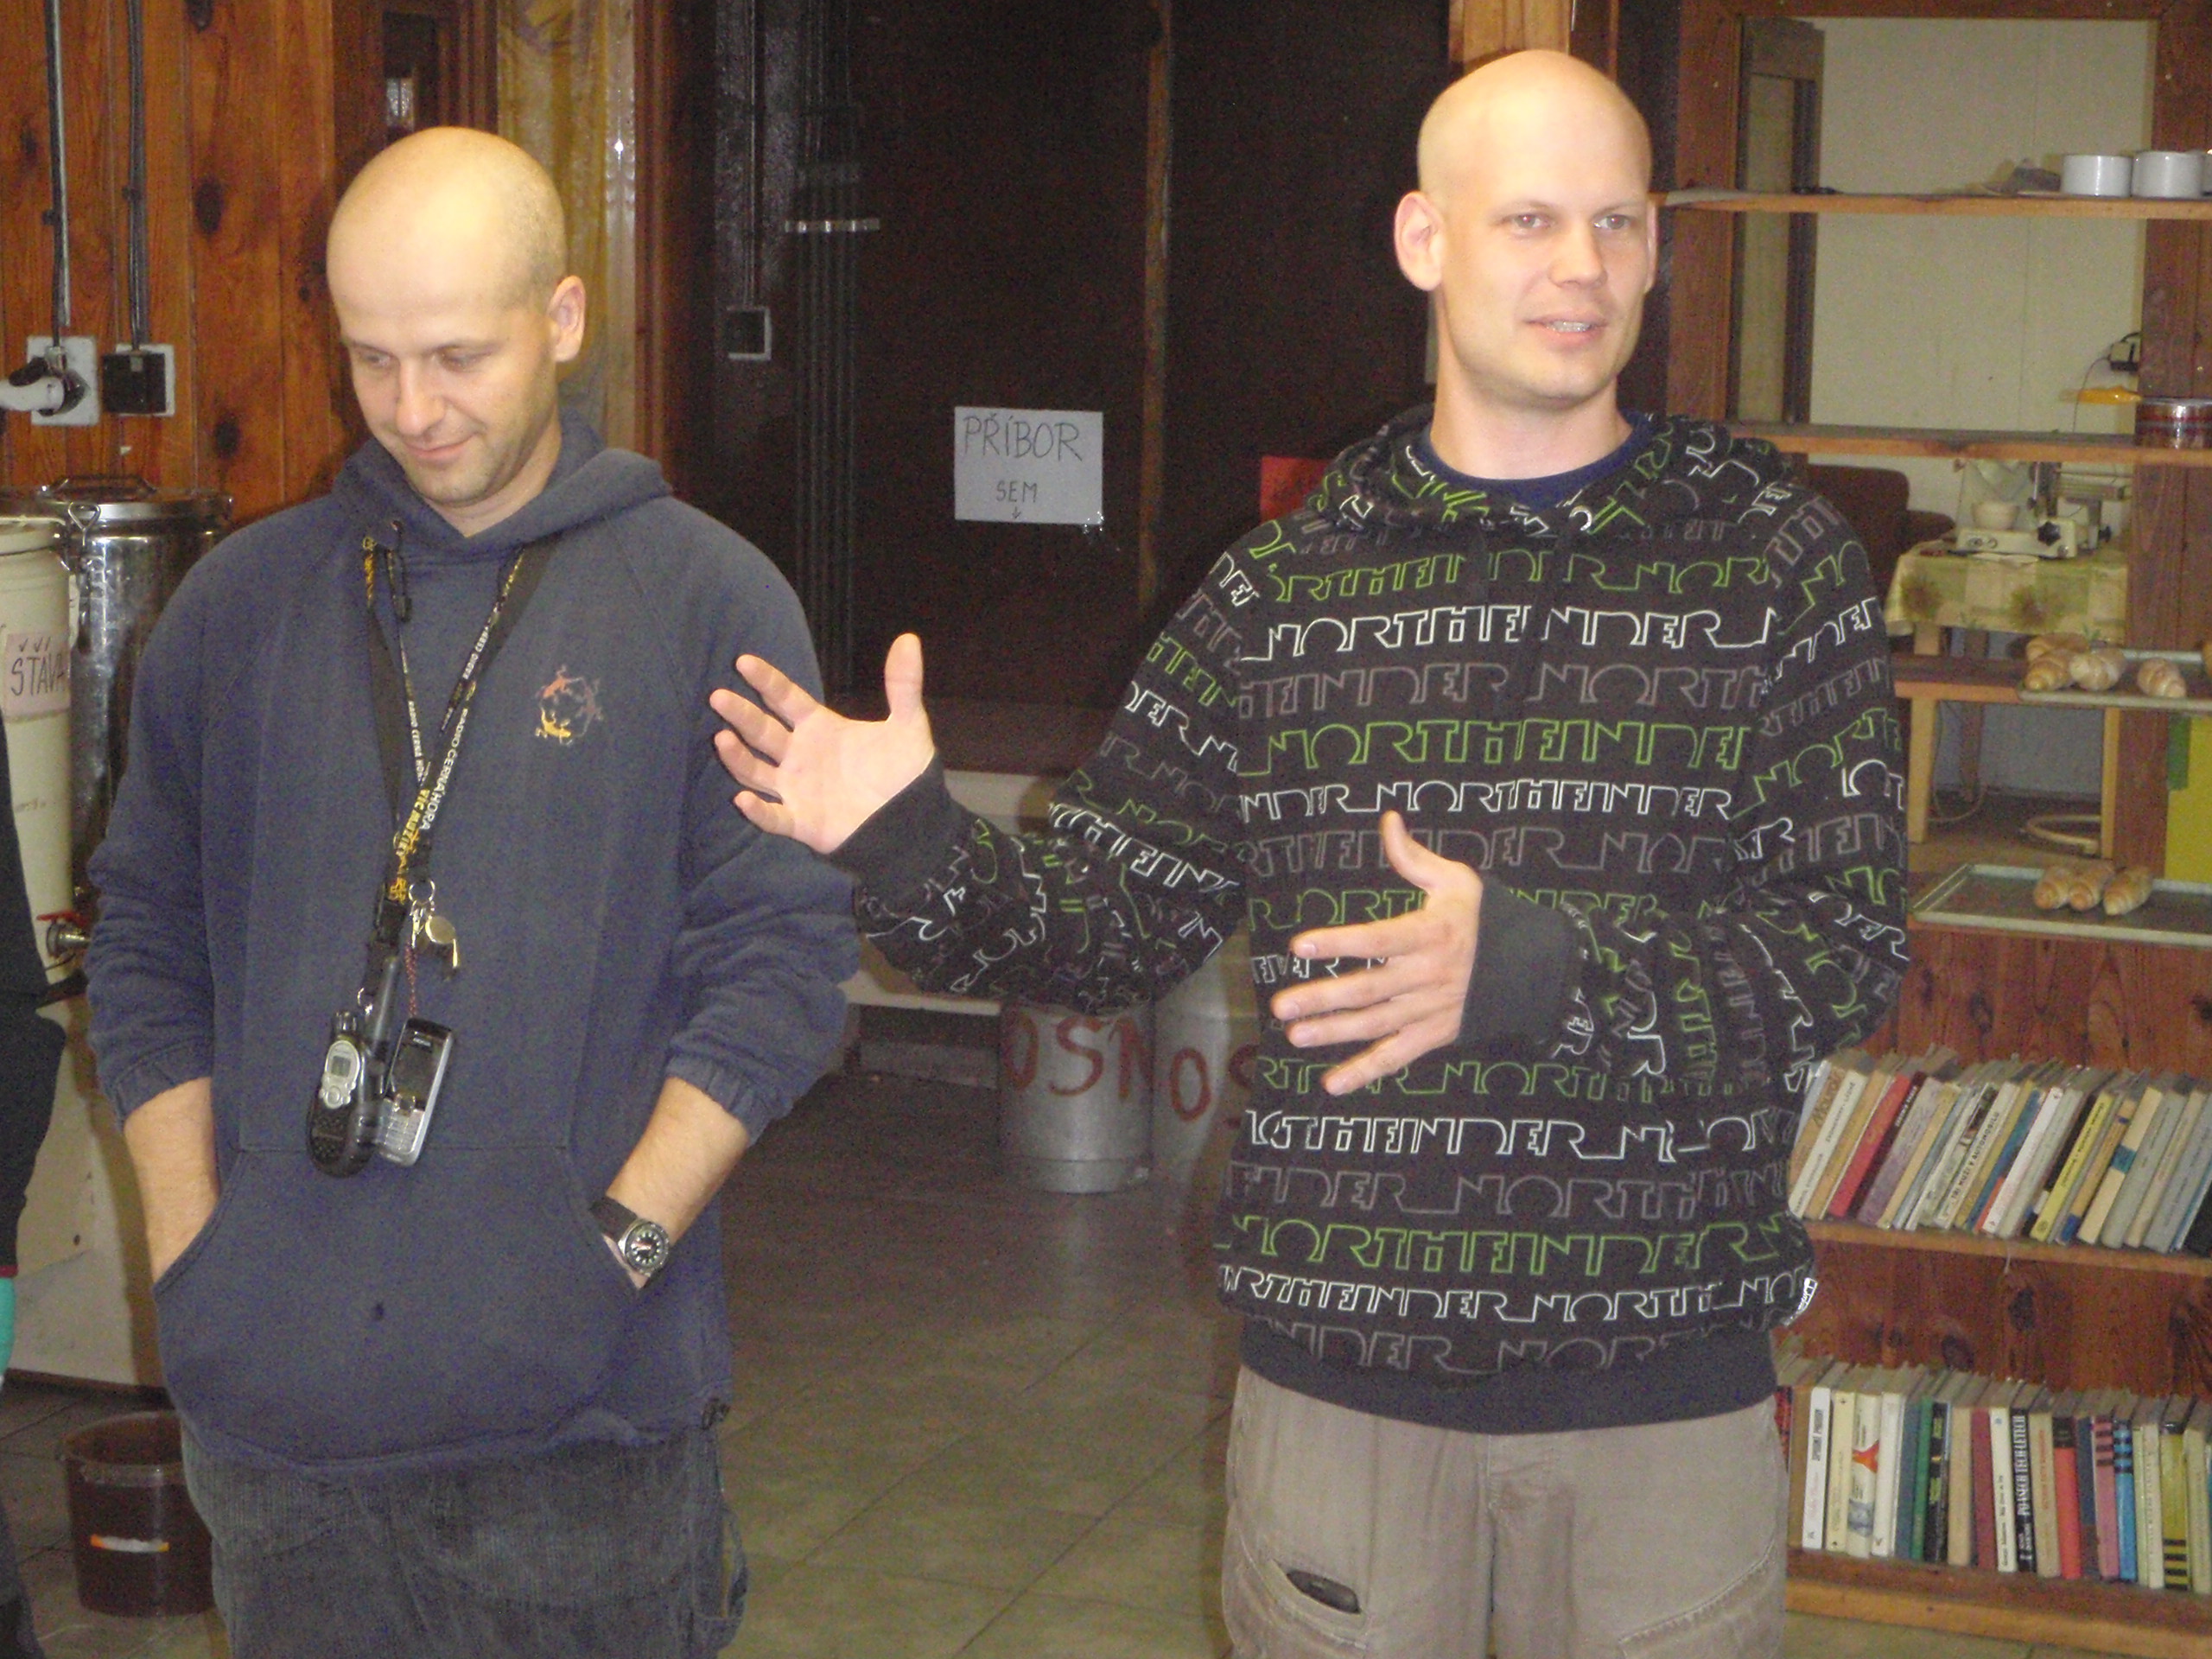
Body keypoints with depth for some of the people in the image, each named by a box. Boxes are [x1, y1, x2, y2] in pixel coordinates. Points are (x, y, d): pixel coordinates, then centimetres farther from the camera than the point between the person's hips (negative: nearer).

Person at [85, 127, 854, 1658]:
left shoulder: (709, 602, -2)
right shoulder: (240, 605, 8)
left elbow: (781, 959, -5)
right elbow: (147, 952, 11)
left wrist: (616, 1246, -11)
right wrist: (190, 1255, 2)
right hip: (274, 1402, 3)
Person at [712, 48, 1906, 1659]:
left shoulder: (1776, 561, -1)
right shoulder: (1283, 589, 4)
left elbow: (1851, 949, -9)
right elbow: (1119, 918, 7)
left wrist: (1532, 972, -23)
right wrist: (915, 848, -11)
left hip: (1666, 1374, -1)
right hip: (1342, 1365, 1)